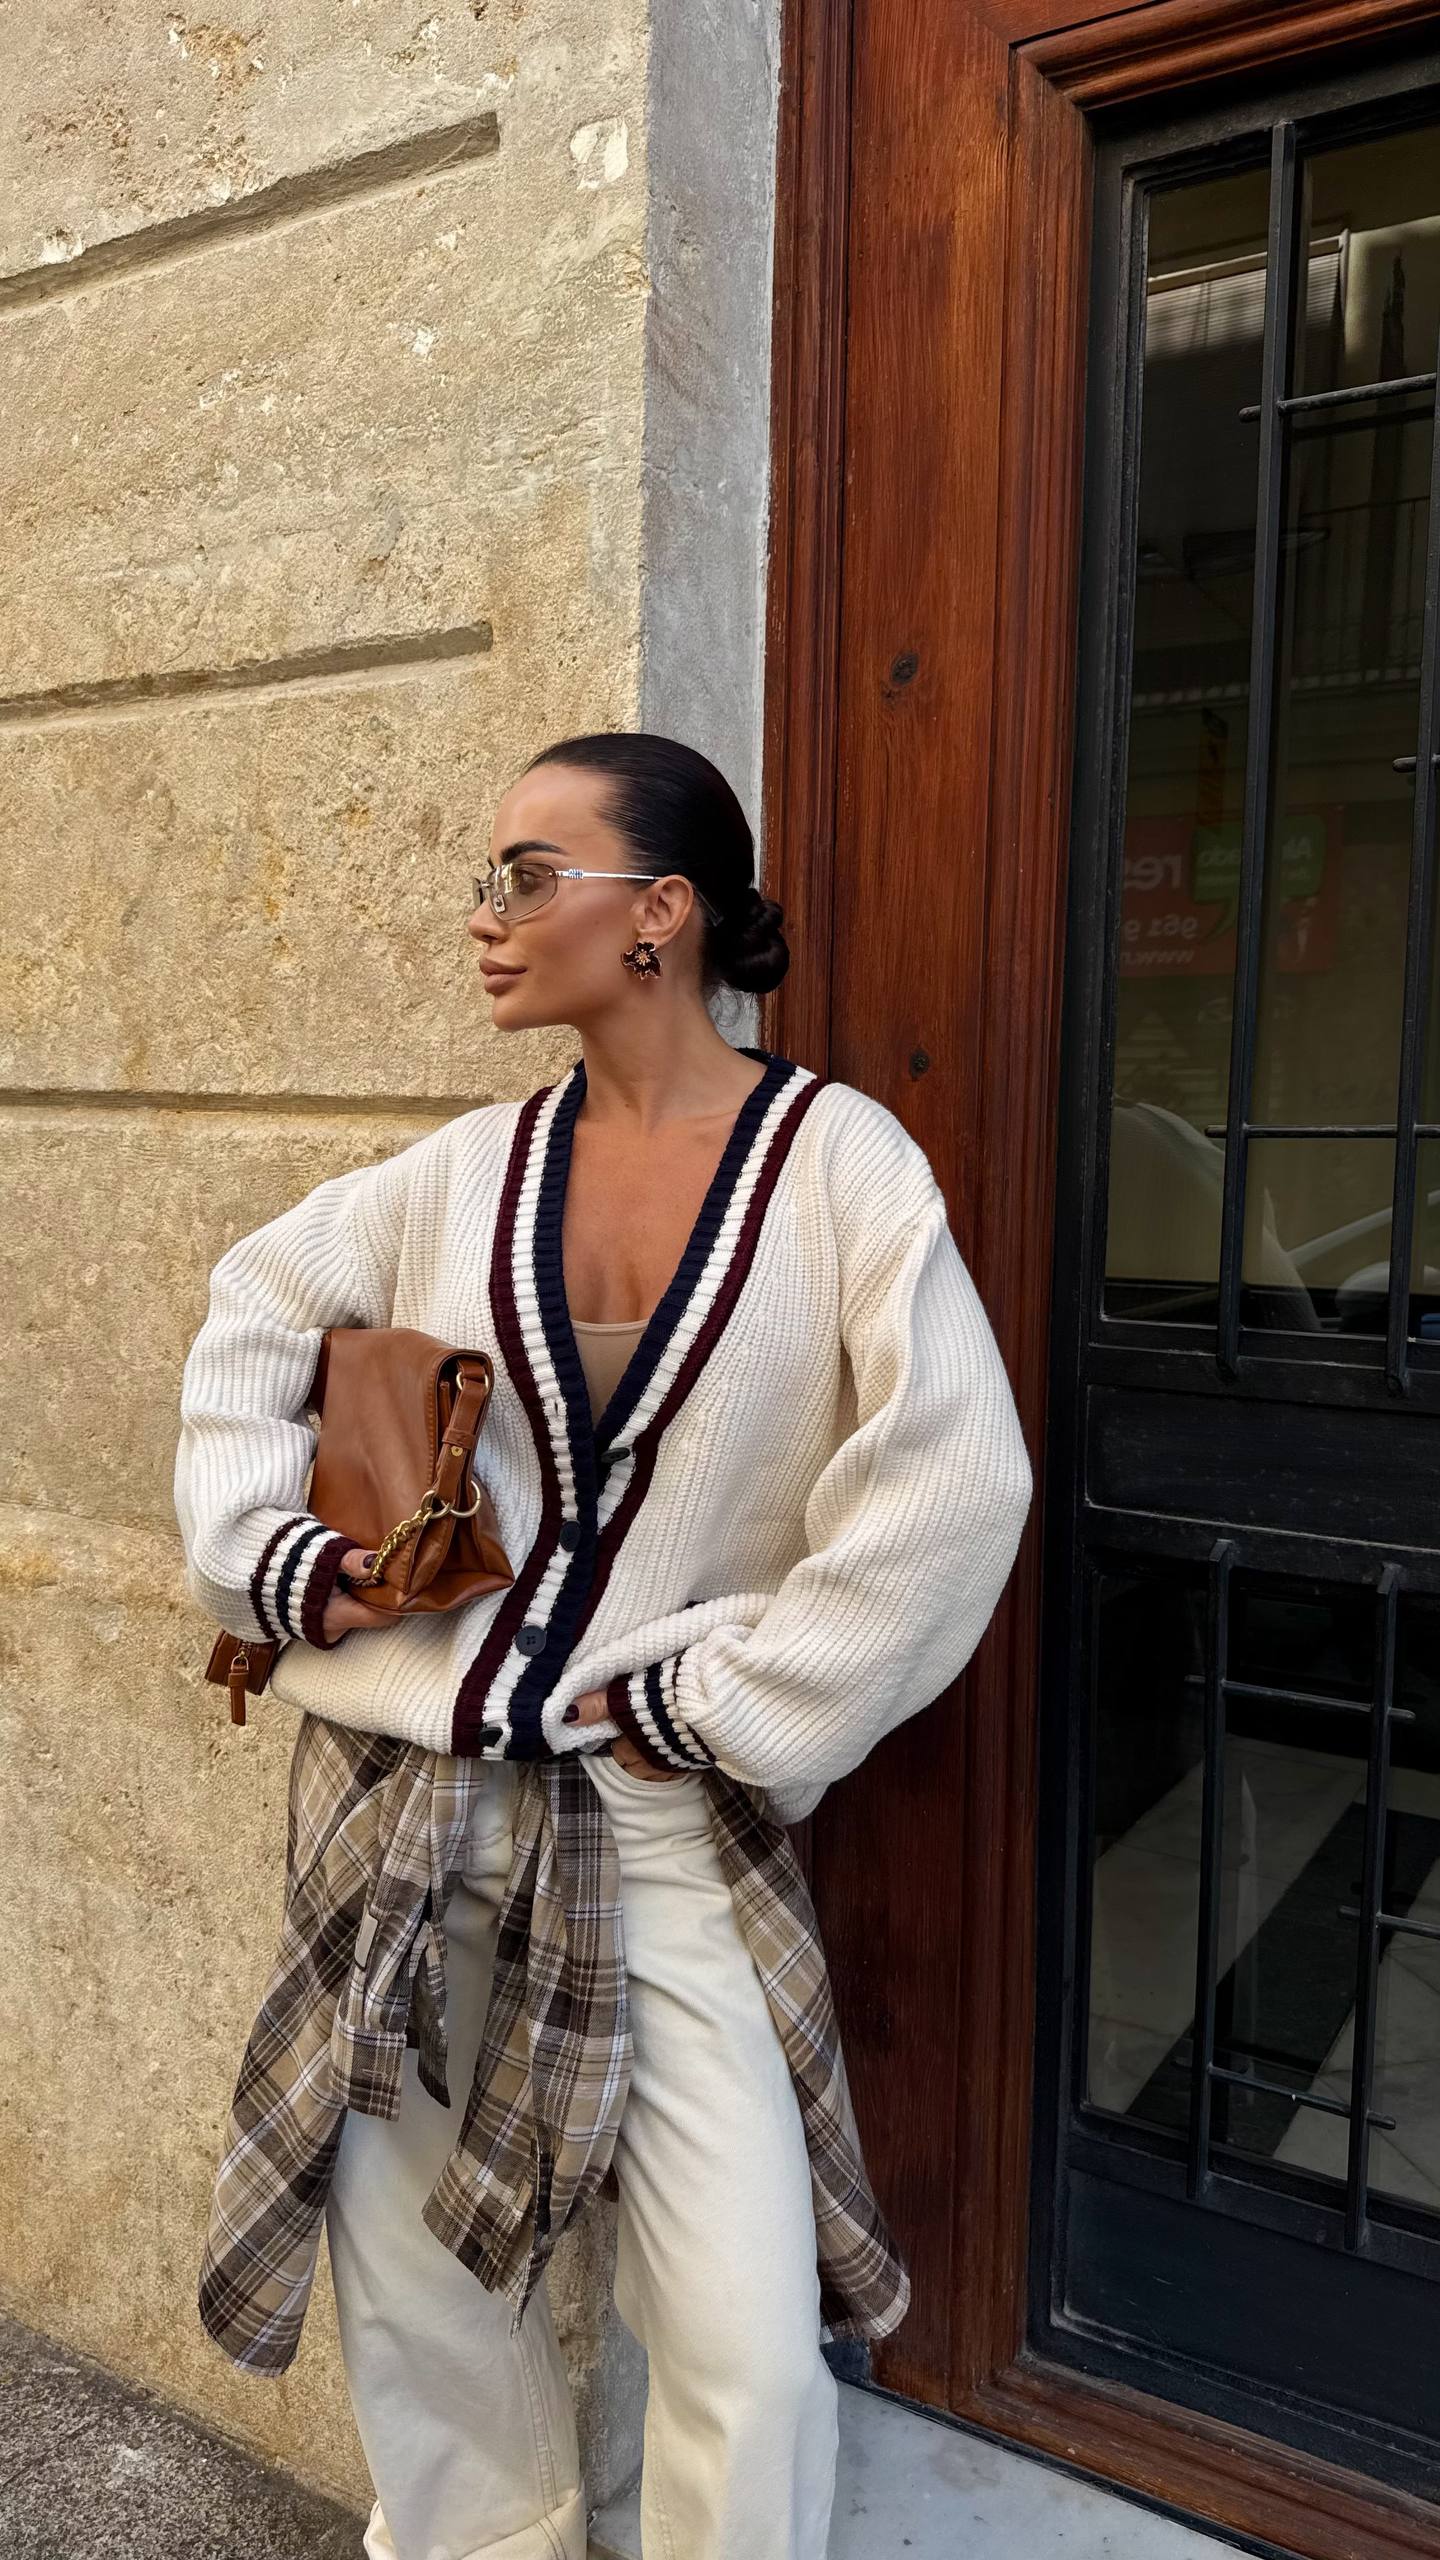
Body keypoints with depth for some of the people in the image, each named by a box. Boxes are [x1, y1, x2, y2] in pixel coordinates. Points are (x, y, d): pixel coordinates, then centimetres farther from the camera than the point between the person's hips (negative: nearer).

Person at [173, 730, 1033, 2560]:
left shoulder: (834, 1156, -9)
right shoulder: (469, 1171, 3)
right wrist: (265, 1554, 5)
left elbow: (953, 1484, -15)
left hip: (658, 1814, -3)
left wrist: (712, 1700, -11)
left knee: (753, 2361, -1)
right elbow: (253, 1313, 18)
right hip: (396, 1784, 4)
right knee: (404, 2273, 18)